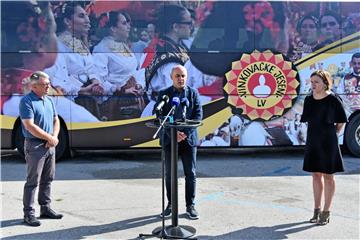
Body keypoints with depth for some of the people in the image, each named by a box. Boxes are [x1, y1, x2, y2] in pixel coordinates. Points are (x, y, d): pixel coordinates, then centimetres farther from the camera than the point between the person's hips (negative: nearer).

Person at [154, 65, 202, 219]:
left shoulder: (193, 93, 4)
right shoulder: (164, 94, 3)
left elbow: (198, 115, -3)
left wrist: (185, 133, -15)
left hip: (188, 139, 0)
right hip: (169, 139, 0)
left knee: (190, 174, 3)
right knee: (169, 174, 6)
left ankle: (190, 206, 13)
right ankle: (170, 205, 19)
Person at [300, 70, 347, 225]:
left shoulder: (333, 100, -11)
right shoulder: (309, 100, 3)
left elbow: (341, 121, -2)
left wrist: (334, 134, 0)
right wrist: (316, 132, 9)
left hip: (328, 143, -5)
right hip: (312, 142, 5)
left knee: (328, 176, 4)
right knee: (316, 175, 12)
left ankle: (326, 212, 14)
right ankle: (317, 210, 23)